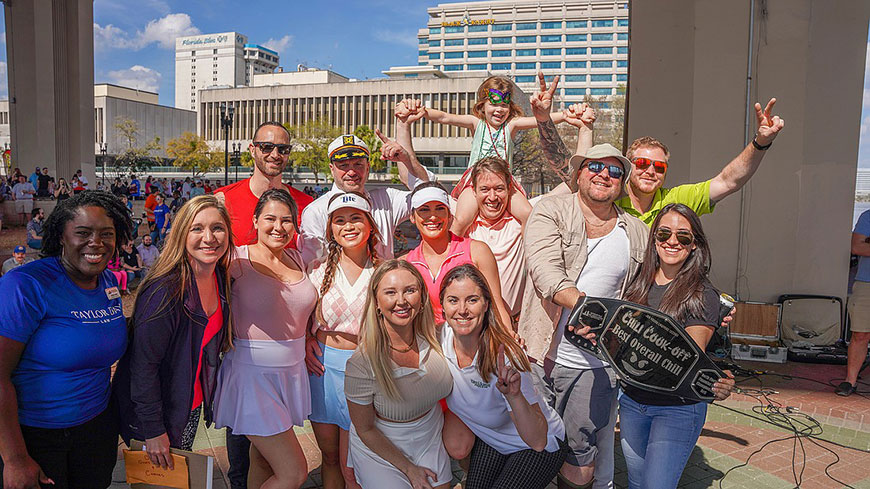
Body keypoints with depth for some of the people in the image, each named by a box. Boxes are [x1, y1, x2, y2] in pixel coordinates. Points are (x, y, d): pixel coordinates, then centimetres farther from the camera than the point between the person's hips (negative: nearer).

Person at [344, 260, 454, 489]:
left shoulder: (434, 338, -16)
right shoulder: (361, 364, -28)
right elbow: (365, 430, -15)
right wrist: (408, 468, -9)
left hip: (430, 438, 4)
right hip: (380, 447, -4)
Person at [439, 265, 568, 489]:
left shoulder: (504, 355, -32)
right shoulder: (440, 338, -19)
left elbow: (538, 441, -33)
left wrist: (514, 395, -47)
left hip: (542, 445, -4)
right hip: (489, 439, 4)